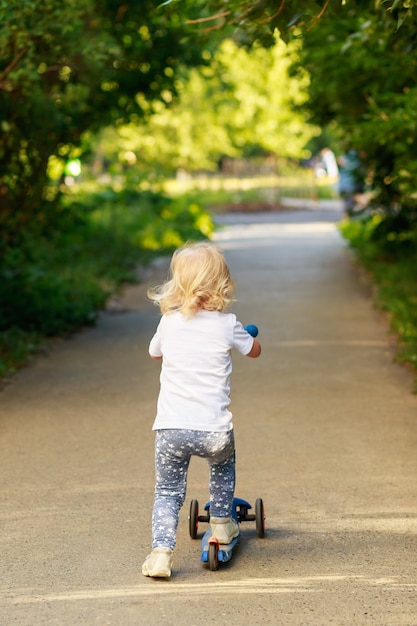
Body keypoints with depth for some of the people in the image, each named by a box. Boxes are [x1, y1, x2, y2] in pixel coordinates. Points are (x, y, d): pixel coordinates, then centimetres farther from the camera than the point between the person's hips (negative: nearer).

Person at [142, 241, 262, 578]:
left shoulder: (169, 322, 5)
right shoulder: (227, 324, 0)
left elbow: (155, 352, 26)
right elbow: (255, 350, 20)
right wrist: (246, 334, 40)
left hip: (171, 429, 1)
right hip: (214, 430, 0)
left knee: (168, 492, 14)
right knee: (223, 465, 32)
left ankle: (161, 551, 1)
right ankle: (221, 522, 39)